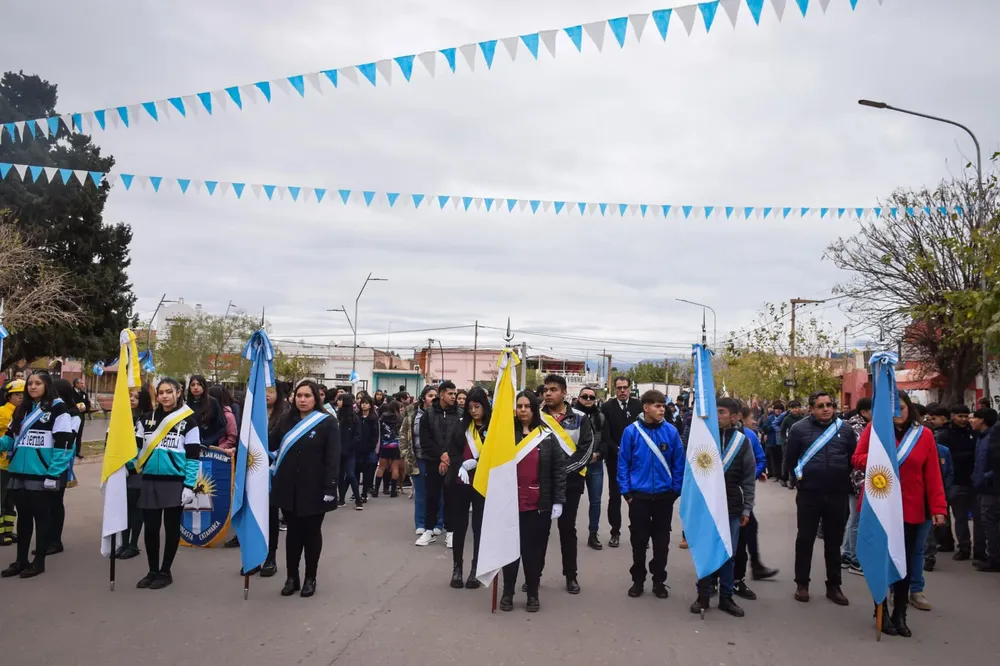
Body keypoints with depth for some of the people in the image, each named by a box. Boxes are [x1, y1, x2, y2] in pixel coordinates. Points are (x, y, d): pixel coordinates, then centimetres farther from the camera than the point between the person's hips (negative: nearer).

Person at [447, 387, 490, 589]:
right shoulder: (462, 425, 8)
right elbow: (452, 450, 6)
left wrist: (475, 463, -18)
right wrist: (461, 466, -10)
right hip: (460, 482, 3)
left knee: (479, 526, 4)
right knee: (459, 525, 8)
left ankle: (476, 569, 15)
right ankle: (457, 567, 18)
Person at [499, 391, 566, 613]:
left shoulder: (548, 437, 2)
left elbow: (559, 469, 1)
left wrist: (558, 501, -4)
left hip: (539, 505, 0)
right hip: (511, 503, 0)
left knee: (534, 550, 6)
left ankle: (533, 594, 19)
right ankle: (508, 592, 20)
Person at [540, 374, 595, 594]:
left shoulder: (580, 418, -1)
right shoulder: (537, 417, 1)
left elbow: (586, 450, -7)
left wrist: (562, 469, -16)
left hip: (570, 482, -1)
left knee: (567, 529, 8)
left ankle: (571, 576, 19)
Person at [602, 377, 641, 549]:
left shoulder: (638, 405, 0)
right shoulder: (607, 407, -2)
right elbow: (605, 435, -6)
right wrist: (617, 450, -17)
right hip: (615, 458, 0)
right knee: (614, 496, 6)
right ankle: (615, 532, 14)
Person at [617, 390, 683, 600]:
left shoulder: (671, 431, -6)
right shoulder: (631, 431, -10)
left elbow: (679, 463, 1)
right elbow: (623, 463, -4)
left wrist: (676, 490, -1)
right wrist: (626, 491, -5)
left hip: (664, 496, 1)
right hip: (639, 496, -1)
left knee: (661, 541, 11)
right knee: (639, 541, 11)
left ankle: (659, 581, 26)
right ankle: (638, 580, 26)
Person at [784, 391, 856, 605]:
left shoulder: (845, 429, 2)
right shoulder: (800, 429, -4)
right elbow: (789, 458, 4)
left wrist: (842, 478, 10)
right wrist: (800, 477, 5)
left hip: (837, 495, 2)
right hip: (809, 494, -2)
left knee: (834, 541, 12)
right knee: (805, 540, 7)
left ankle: (833, 585, 23)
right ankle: (802, 583, 18)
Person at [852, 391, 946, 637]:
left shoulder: (924, 435, -1)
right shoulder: (874, 428, -4)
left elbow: (933, 476, -2)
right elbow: (857, 459, 1)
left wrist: (938, 507, -8)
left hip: (911, 510, 1)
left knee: (905, 562, 8)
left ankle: (899, 614, 21)